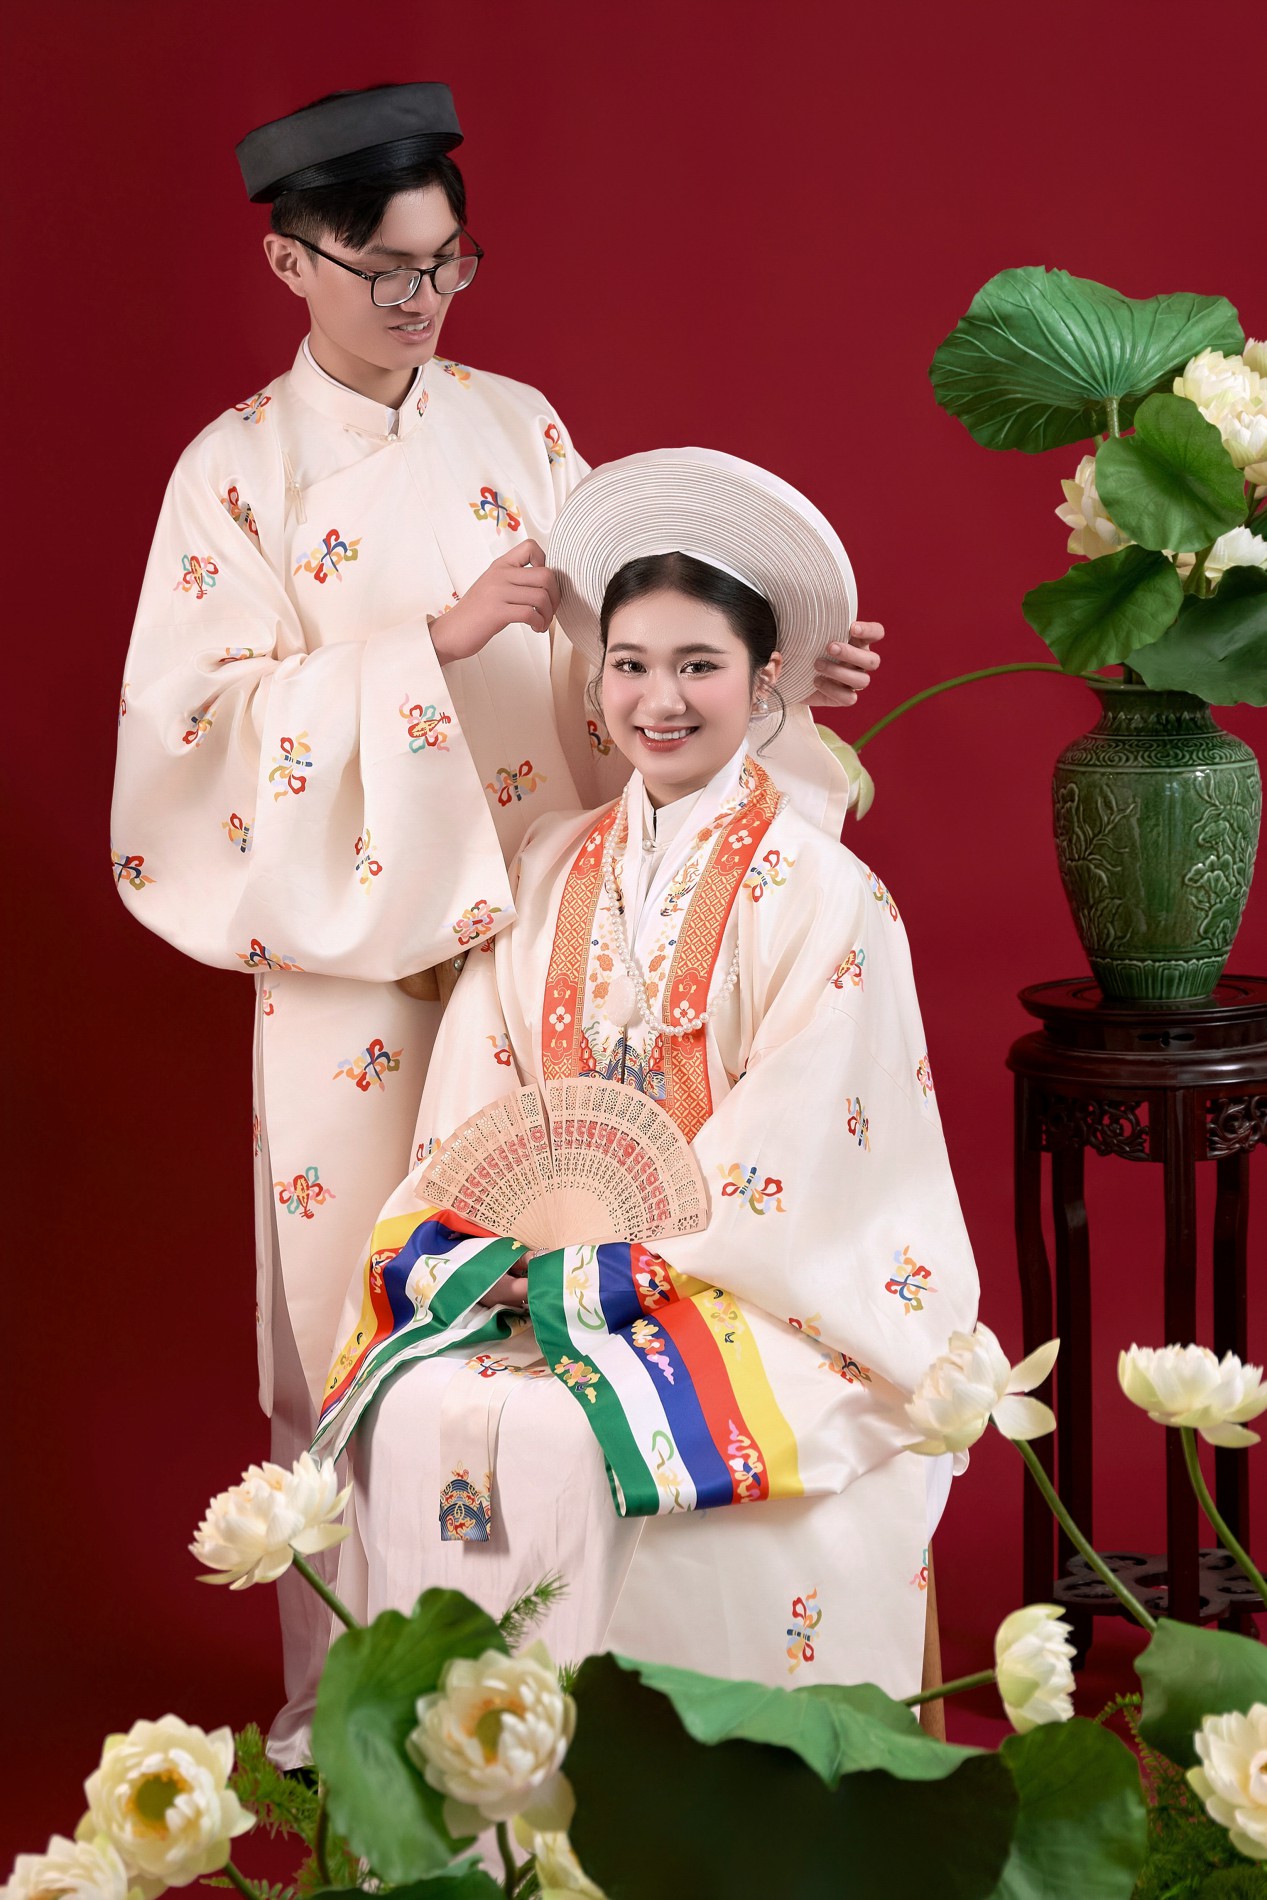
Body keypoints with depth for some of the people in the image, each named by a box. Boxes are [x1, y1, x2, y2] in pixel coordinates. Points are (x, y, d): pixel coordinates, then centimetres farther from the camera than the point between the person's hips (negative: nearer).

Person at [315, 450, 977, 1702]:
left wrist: (600, 1269, -15)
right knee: (421, 1413, -23)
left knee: (560, 1440, -30)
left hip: (761, 1295, -4)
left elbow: (786, 1160, -12)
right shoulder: (552, 869, 11)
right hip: (543, 1264, 5)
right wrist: (470, 1241, -9)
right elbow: (476, 1098, 9)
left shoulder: (819, 896, -6)